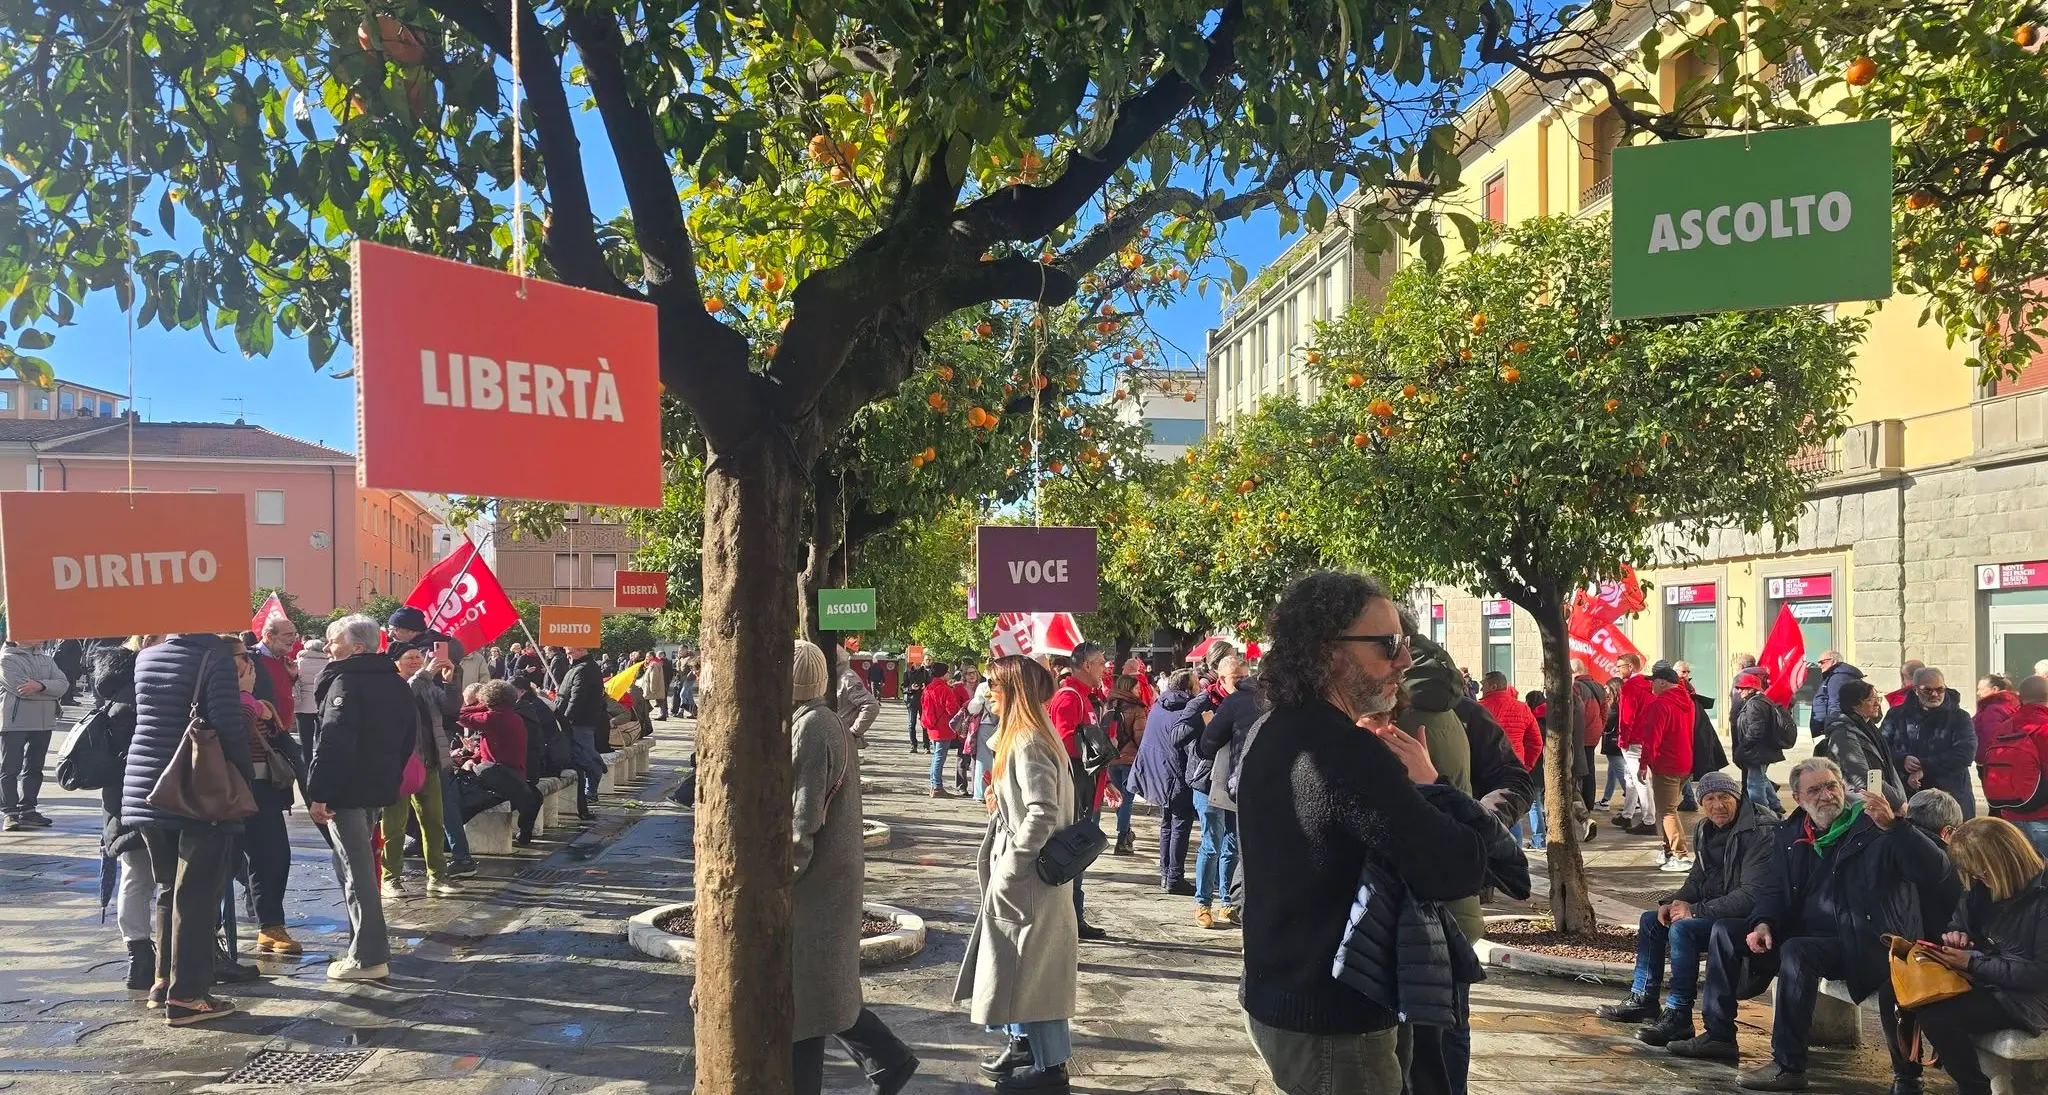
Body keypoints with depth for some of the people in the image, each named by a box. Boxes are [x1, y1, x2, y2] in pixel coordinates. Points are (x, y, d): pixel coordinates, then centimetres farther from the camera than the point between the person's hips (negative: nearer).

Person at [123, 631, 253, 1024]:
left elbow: (149, 716, 19)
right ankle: (185, 995, 2)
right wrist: (246, 774, -7)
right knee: (197, 894, -1)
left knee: (168, 888, 18)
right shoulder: (215, 655, -13)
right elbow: (228, 723, -18)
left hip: (145, 787, 7)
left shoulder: (145, 657, 9)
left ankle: (164, 980, 23)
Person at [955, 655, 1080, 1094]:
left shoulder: (1027, 744, -21)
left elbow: (1043, 814, -28)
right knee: (1021, 969, 19)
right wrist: (1001, 801, 9)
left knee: (1031, 970, 0)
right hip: (1025, 875, 10)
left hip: (1027, 880, -10)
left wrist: (1007, 870, -22)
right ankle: (1024, 1045, 32)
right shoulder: (1033, 736, 10)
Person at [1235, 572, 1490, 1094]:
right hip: (1332, 1024, -9)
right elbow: (1459, 871, -27)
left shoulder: (1274, 733, 6)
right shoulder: (1347, 751, -24)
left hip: (1277, 1000, 9)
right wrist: (1426, 782, -9)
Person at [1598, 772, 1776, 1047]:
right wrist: (1672, 903, -4)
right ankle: (1642, 1000, 14)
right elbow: (1697, 881, 17)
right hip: (1716, 910, 10)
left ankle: (1678, 1016, -24)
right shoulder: (1707, 831, 9)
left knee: (1682, 929, -28)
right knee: (1651, 919, 8)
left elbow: (1752, 895, -27)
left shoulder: (1760, 833, -20)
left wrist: (1695, 910, -24)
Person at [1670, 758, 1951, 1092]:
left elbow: (1936, 870, -21)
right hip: (1804, 934, 7)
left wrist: (1893, 825, -36)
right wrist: (1762, 923, -6)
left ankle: (1788, 1066, -26)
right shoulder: (1789, 833, 9)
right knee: (1725, 931, 0)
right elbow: (1777, 889, 15)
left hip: (1861, 946, -7)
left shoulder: (1873, 826, -9)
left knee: (1796, 951, -34)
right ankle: (1719, 1035, 4)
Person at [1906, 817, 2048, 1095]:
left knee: (1936, 1014, -28)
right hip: (1985, 980, 9)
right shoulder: (1985, 885, 4)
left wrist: (1972, 963, -21)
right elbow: (1962, 921, 21)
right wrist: (1956, 935, -4)